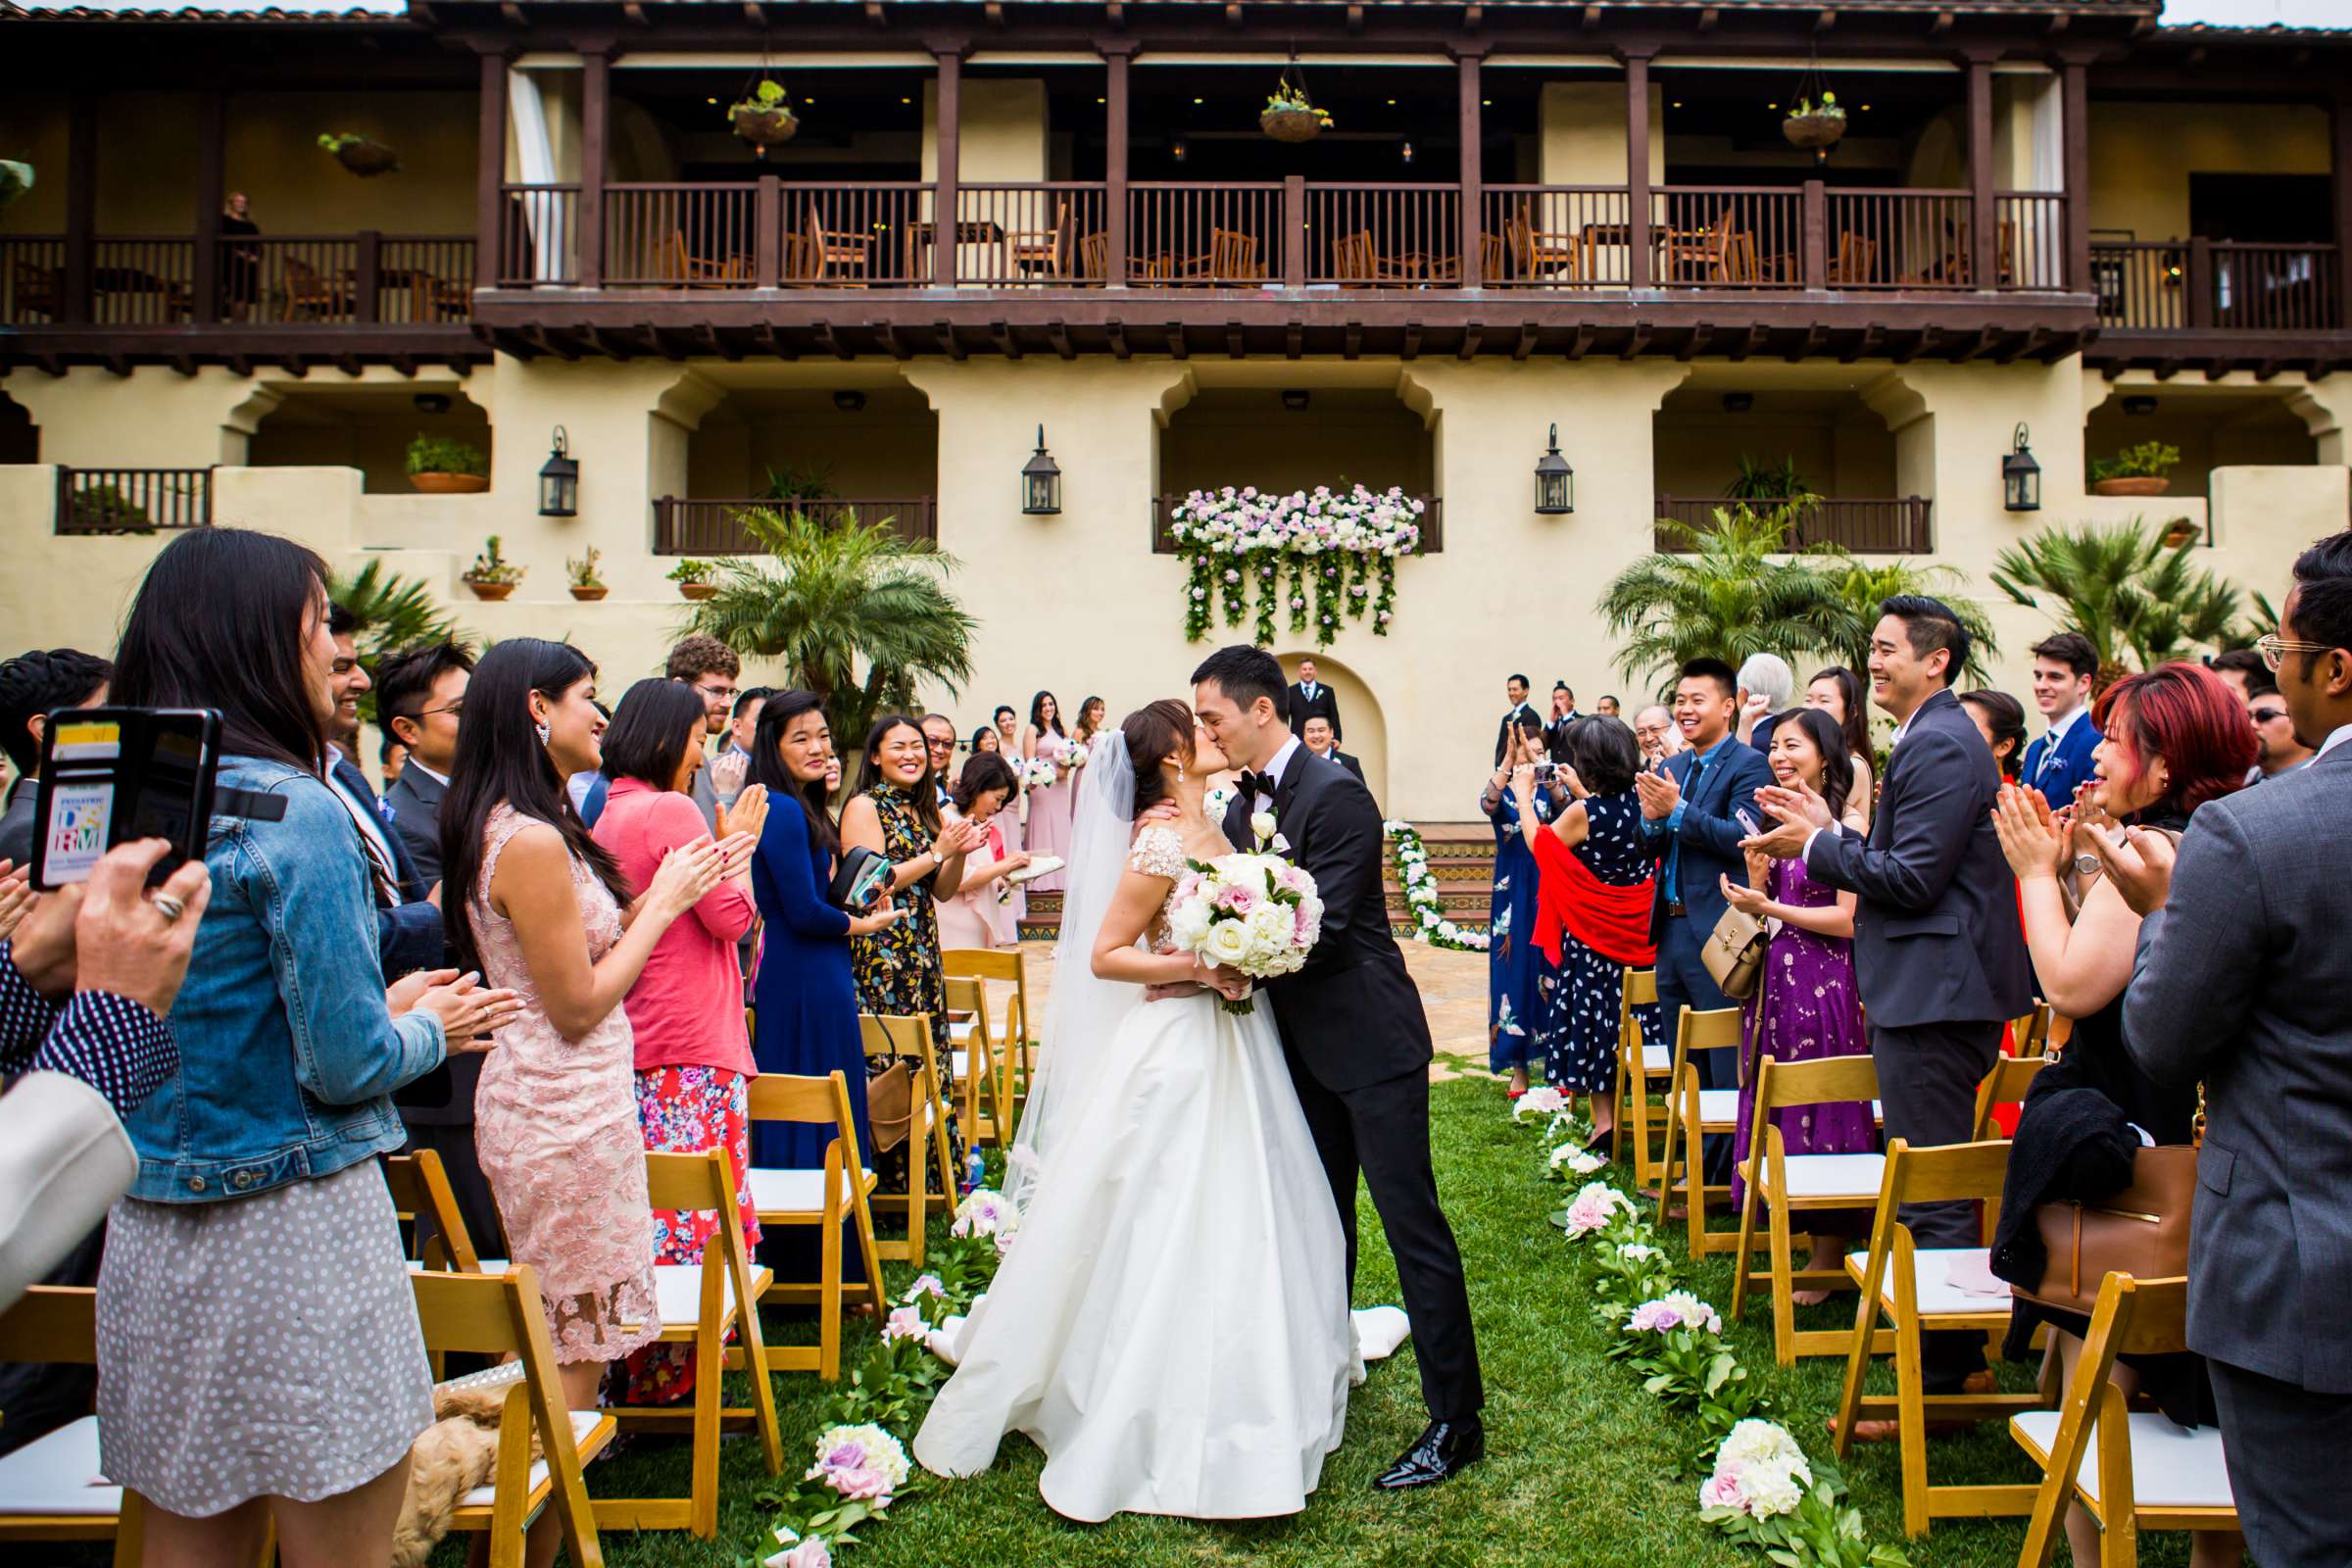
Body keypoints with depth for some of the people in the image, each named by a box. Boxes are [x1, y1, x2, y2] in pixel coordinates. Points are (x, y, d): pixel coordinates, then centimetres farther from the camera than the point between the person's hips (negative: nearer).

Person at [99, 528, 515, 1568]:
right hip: (293, 1224, -8)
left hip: (151, 1233, 8)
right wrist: (429, 1030, 2)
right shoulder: (292, 813, -16)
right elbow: (345, 1064, -17)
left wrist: (381, 1005, 14)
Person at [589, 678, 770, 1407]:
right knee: (699, 1214, 0)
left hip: (637, 1045, 9)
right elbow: (733, 917, -12)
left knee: (655, 1212, 14)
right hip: (692, 1046, -9)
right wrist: (738, 840, 1)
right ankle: (677, 1372, 7)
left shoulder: (609, 816, 12)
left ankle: (644, 1371, 22)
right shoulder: (672, 810, -14)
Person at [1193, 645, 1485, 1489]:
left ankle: (1455, 1420, 8)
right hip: (1304, 1045, 9)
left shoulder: (1336, 795, -18)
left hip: (1369, 1039, -8)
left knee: (1411, 1222, -2)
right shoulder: (1241, 808, 7)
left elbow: (1323, 928, -24)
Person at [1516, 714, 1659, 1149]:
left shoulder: (1583, 812, -20)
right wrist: (1582, 792, 23)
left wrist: (1523, 796, 7)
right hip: (1640, 930, 5)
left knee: (1592, 1019, 6)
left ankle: (1604, 1120, 8)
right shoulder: (1641, 802, -5)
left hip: (1592, 932, -5)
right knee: (1637, 1015, 15)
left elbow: (1538, 844, -4)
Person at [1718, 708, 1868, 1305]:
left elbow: (1848, 920, -14)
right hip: (1773, 982, 7)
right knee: (1773, 1107, 11)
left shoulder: (1845, 823, -10)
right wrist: (1756, 873, -4)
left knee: (1820, 1111, 1)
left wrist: (1768, 908, -16)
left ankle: (1828, 1261, 13)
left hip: (1822, 984, -7)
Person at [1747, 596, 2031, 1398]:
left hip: (1934, 994, -11)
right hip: (1927, 990, 11)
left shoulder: (1940, 745, -17)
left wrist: (1817, 845, -12)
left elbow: (1912, 878, -22)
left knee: (1931, 1195, -3)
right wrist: (1831, 829, 10)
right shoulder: (1932, 738, 17)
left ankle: (1943, 1373, 7)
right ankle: (1955, 1355, 32)